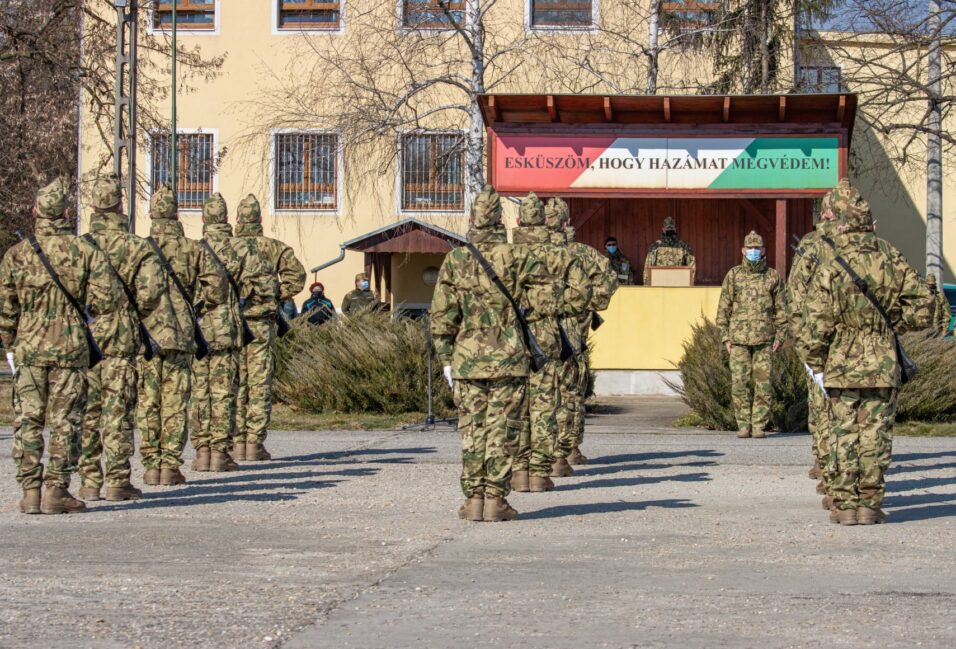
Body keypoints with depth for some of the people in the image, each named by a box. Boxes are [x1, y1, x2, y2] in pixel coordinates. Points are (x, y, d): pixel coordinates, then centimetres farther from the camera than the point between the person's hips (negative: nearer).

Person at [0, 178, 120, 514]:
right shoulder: (85, 251, -4)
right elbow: (106, 300, -9)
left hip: (29, 348, 1)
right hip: (71, 348, -1)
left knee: (28, 421, 7)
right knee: (65, 422, 4)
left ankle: (30, 491, 4)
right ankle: (56, 490, 3)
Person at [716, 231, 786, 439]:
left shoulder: (772, 276, 6)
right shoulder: (733, 275, 5)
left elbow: (780, 308, 9)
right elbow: (724, 307, 6)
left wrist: (779, 336, 3)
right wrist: (725, 336, 0)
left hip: (764, 339, 0)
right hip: (739, 339, 0)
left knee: (763, 383, -2)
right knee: (739, 383, -3)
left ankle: (759, 425, 4)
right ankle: (743, 425, 5)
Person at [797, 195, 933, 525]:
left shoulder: (829, 271, -9)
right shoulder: (893, 262, -1)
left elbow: (818, 326, -9)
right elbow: (923, 306, 1)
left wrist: (815, 366, 3)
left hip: (842, 367, -1)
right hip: (883, 366, 1)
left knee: (844, 434, 6)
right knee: (875, 434, 6)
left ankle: (845, 504, 5)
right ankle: (870, 504, 5)